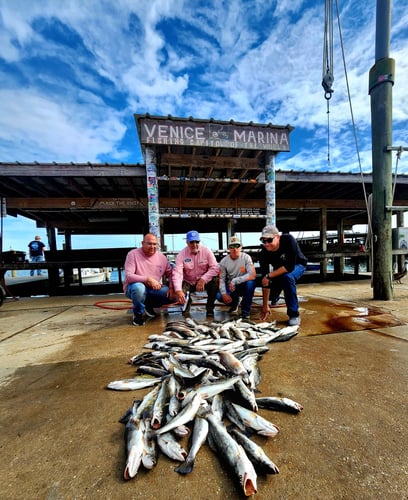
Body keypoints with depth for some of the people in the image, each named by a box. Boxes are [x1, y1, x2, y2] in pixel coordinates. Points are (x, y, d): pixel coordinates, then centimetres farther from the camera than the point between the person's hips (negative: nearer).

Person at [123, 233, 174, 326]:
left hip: (154, 289, 4)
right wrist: (148, 279, -32)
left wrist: (171, 287, -14)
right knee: (139, 287, -38)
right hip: (135, 286, -4)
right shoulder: (133, 254, -13)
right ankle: (138, 314, -6)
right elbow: (128, 276, -22)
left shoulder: (161, 257, -1)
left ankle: (148, 305, 11)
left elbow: (170, 273, 4)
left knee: (171, 295, -18)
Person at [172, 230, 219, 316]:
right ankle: (186, 305, 15)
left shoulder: (206, 251, -10)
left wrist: (203, 279, -29)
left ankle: (210, 308, -4)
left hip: (204, 281, 0)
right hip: (188, 283, 0)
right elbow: (177, 273, -23)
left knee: (215, 280, -29)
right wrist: (178, 290, -38)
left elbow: (214, 268, -17)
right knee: (180, 294, -27)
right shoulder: (182, 254, -12)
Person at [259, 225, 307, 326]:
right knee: (271, 295, -5)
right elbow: (265, 281, -24)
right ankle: (275, 296, 37)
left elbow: (290, 266, -39)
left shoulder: (288, 240, -35)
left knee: (287, 277, -36)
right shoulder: (264, 253, -26)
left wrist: (269, 276, -36)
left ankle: (294, 314, -21)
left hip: (297, 265, -3)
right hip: (279, 269, 4)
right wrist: (265, 306, -23)